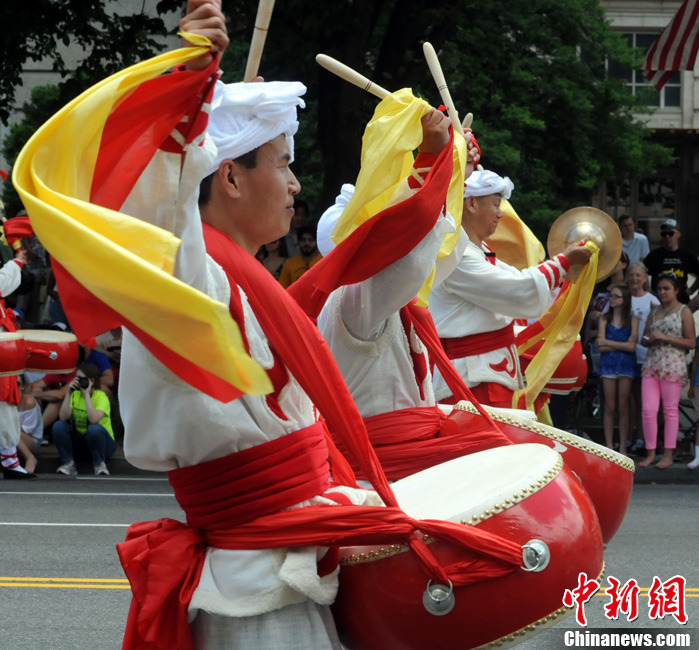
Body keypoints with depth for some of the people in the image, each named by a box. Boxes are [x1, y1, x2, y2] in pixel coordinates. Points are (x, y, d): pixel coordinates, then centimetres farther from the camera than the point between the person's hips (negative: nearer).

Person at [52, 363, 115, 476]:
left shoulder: (101, 397, -15)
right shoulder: (75, 394, -2)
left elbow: (93, 419, -35)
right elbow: (63, 417, -16)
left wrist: (86, 394, -29)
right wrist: (68, 393, -20)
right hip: (79, 442, 4)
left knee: (94, 428, -38)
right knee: (58, 426, -20)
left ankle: (99, 464, -17)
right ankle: (68, 463, -14)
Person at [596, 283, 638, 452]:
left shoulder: (632, 320, 3)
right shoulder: (605, 319, 7)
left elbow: (631, 346, -7)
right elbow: (601, 347, -2)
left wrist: (607, 342, -6)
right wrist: (622, 345, -8)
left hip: (626, 364, -1)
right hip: (608, 363, 1)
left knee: (623, 407, 0)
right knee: (609, 408, 0)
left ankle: (623, 447, 4)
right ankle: (609, 446, 4)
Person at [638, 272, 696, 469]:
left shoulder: (684, 311, 0)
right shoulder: (655, 311, 17)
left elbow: (690, 342, -5)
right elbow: (644, 339, 21)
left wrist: (666, 338, -13)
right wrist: (650, 339, -3)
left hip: (673, 366, -5)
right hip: (652, 364, 5)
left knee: (670, 410, -1)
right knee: (648, 410, -2)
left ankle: (668, 455, 4)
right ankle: (650, 453, 7)